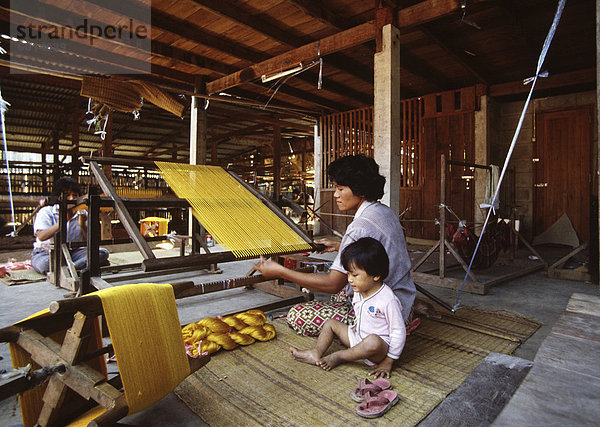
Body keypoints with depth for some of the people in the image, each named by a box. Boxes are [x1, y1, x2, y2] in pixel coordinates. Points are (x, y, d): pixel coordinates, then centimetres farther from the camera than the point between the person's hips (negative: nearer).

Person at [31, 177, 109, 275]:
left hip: (73, 252, 3)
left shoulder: (83, 214, 5)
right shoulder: (46, 212, -3)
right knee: (45, 263, -39)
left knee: (103, 253, -22)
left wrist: (83, 226, -19)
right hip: (46, 252, -3)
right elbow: (41, 236, -21)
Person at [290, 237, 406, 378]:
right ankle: (316, 353, -7)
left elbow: (399, 332, -20)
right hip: (358, 336, 8)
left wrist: (388, 362, -19)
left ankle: (339, 356, -18)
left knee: (373, 342, -40)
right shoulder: (359, 292, 0)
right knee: (330, 323, 7)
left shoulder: (388, 300, -24)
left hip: (380, 347, -8)